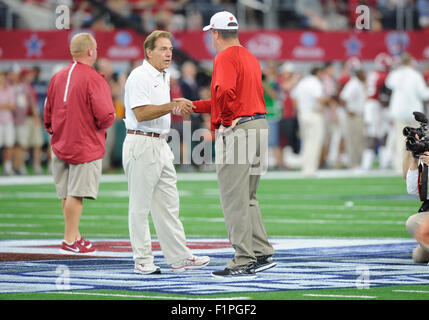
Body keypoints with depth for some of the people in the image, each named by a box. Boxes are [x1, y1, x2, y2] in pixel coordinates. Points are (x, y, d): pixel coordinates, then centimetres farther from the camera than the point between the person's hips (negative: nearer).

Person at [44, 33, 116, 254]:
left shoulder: (58, 77, 8)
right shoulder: (94, 79, -13)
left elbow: (48, 113, 15)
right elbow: (104, 116, -19)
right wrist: (109, 119, 3)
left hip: (61, 144, 7)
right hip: (86, 145, -7)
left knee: (67, 195, 11)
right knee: (77, 194, -6)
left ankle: (75, 236, 18)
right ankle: (70, 240, -7)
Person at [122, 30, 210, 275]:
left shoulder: (164, 77, 17)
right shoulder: (139, 76, -13)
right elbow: (141, 113, -22)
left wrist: (179, 107, 12)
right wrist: (173, 105, -25)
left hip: (161, 144, 9)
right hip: (141, 144, -9)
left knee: (169, 204, 9)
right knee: (140, 206, -3)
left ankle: (179, 257, 10)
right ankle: (142, 261, 0)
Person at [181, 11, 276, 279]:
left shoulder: (225, 58, -10)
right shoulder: (251, 58, 19)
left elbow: (224, 91, -29)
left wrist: (227, 119, -13)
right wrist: (192, 106, 27)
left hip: (236, 130, -9)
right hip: (259, 125, 9)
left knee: (234, 199, -5)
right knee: (247, 198, 17)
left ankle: (244, 262, -5)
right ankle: (262, 254, 14)